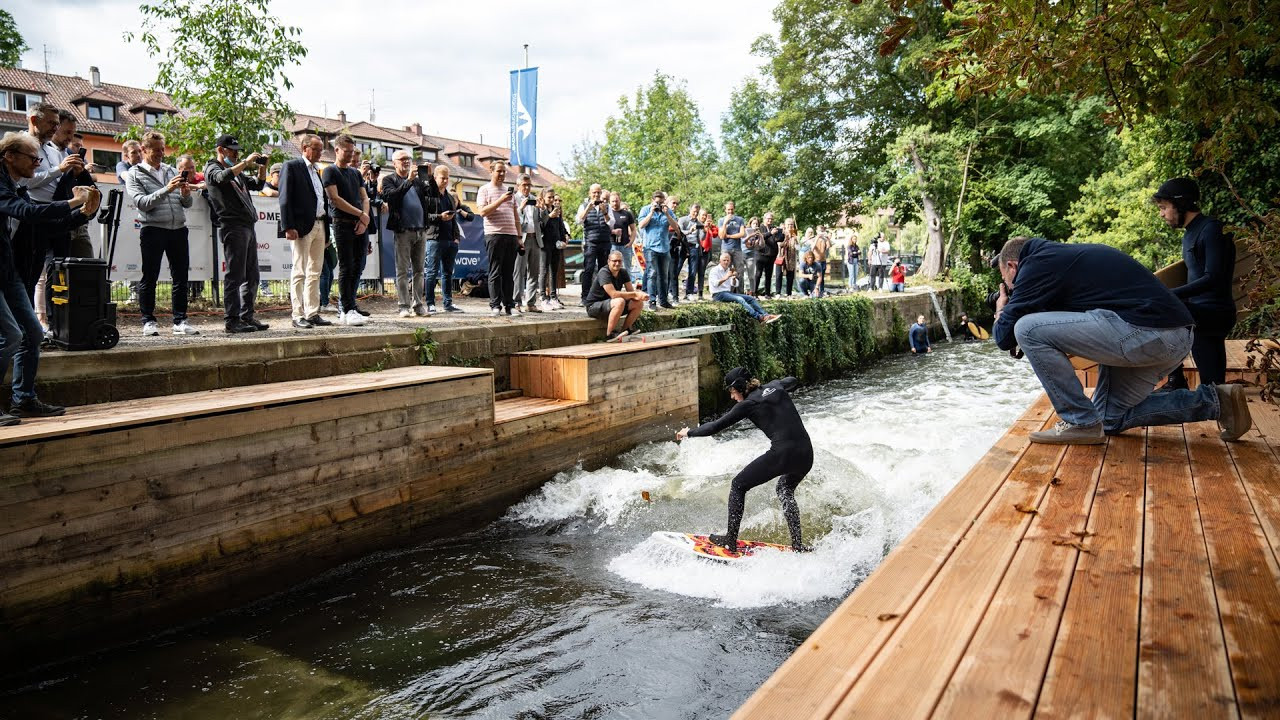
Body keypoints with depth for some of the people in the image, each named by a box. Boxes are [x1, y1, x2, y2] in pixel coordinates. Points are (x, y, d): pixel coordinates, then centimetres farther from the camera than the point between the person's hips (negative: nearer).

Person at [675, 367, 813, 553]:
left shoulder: (747, 404, -1)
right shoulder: (776, 386, 15)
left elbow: (716, 426, 2)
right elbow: (793, 381, 39)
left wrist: (689, 432, 16)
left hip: (783, 454, -7)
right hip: (807, 454, 7)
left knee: (738, 485, 12)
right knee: (785, 490, 33)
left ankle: (730, 540, 14)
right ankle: (798, 546, 26)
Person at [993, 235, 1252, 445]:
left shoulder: (1037, 263, -3)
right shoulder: (1062, 254, 25)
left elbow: (1005, 336, -4)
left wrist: (1002, 314, 17)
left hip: (1144, 331, -10)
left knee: (1028, 329, -11)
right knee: (1109, 418, 22)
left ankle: (1080, 423, -4)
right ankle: (1213, 401, 18)